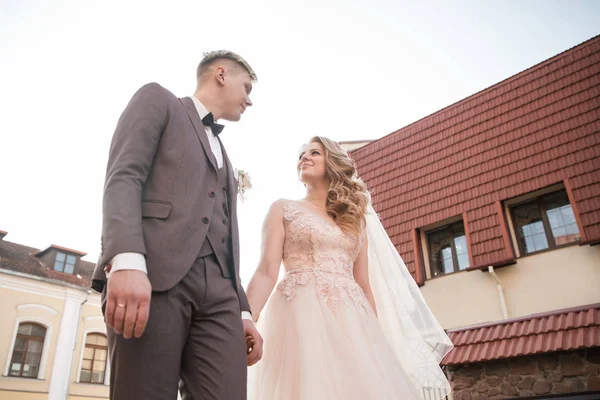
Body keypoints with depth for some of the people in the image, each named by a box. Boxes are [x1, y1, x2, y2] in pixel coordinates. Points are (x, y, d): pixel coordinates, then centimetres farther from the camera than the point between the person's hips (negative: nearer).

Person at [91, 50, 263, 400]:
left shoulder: (225, 159, 33)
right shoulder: (158, 99, 14)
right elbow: (123, 177, -4)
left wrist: (243, 311, 15)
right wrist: (127, 261, -20)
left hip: (218, 288, 6)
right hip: (152, 275, -6)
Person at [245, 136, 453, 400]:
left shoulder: (356, 219, 20)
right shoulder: (283, 209, 10)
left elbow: (364, 284, 16)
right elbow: (267, 271, -2)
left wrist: (376, 336, 8)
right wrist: (245, 321, -17)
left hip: (351, 322, 4)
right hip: (302, 316, -3)